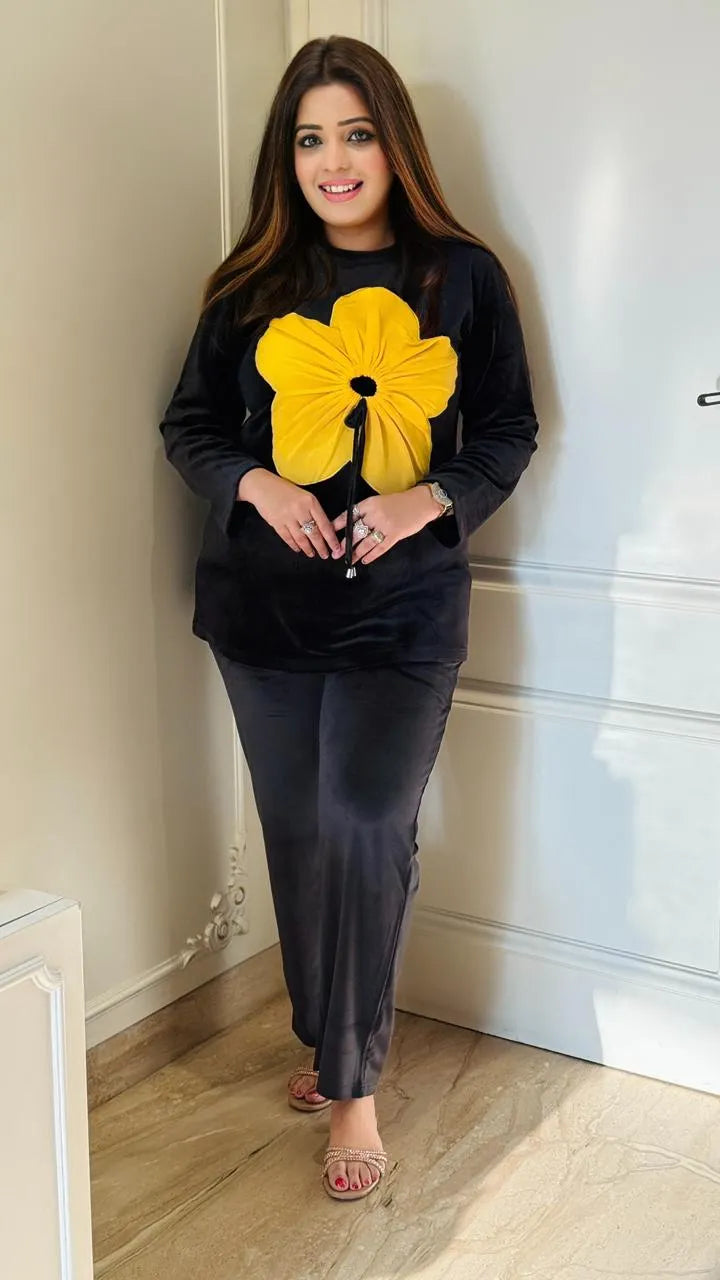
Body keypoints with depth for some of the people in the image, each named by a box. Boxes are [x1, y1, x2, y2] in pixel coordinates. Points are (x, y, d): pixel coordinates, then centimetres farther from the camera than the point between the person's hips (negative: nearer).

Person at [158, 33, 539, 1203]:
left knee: (365, 830, -9)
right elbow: (190, 426, 8)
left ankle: (351, 1082, 7)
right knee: (300, 834, 11)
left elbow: (508, 434, 4)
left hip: (403, 608, -2)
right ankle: (336, 1041, 32)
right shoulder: (253, 283, 4)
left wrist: (432, 501, -15)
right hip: (266, 608, 3)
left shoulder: (463, 275, -1)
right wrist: (255, 484, -12)